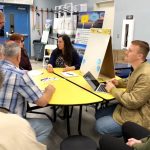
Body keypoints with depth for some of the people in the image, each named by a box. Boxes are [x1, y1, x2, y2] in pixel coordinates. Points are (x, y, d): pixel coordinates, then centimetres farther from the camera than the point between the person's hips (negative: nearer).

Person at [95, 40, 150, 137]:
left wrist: (113, 90, -18)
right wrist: (118, 82, 7)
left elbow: (133, 102, -29)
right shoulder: (139, 68, 4)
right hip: (128, 107, 10)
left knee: (100, 126, -10)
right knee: (99, 114, 11)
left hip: (137, 117, -10)